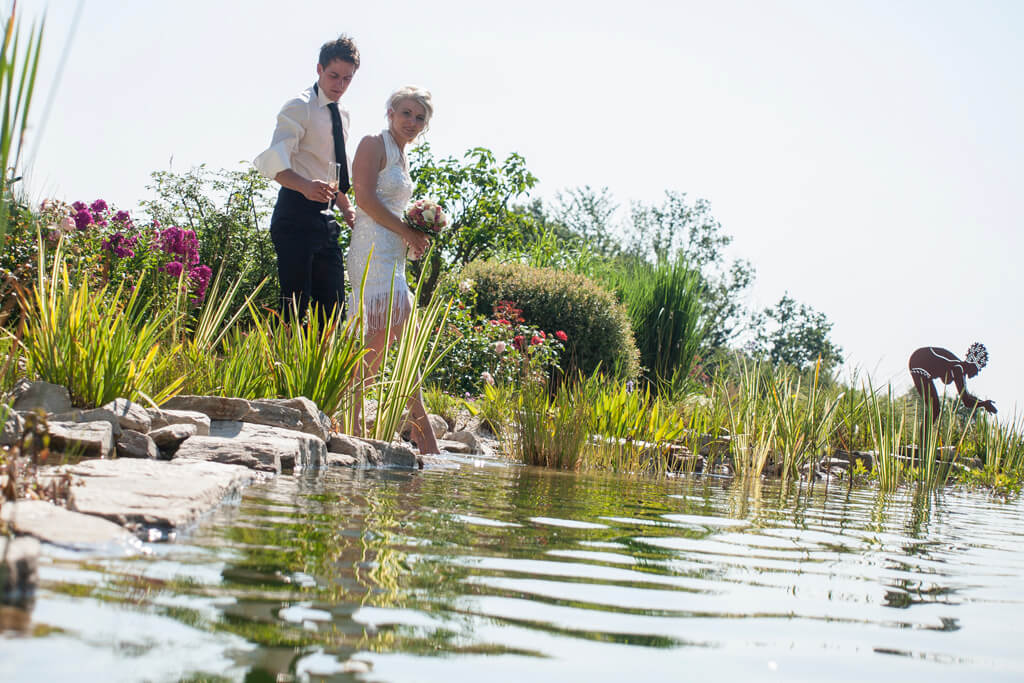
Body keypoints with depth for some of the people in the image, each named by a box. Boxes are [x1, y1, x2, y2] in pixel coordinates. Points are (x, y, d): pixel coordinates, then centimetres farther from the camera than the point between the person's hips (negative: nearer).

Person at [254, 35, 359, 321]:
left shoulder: (342, 115, 19)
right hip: (297, 214, -8)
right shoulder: (300, 107, -7)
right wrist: (305, 186, -40)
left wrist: (347, 209, 12)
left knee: (333, 306, 6)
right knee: (296, 305, -12)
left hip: (325, 219, 8)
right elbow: (274, 161, -21)